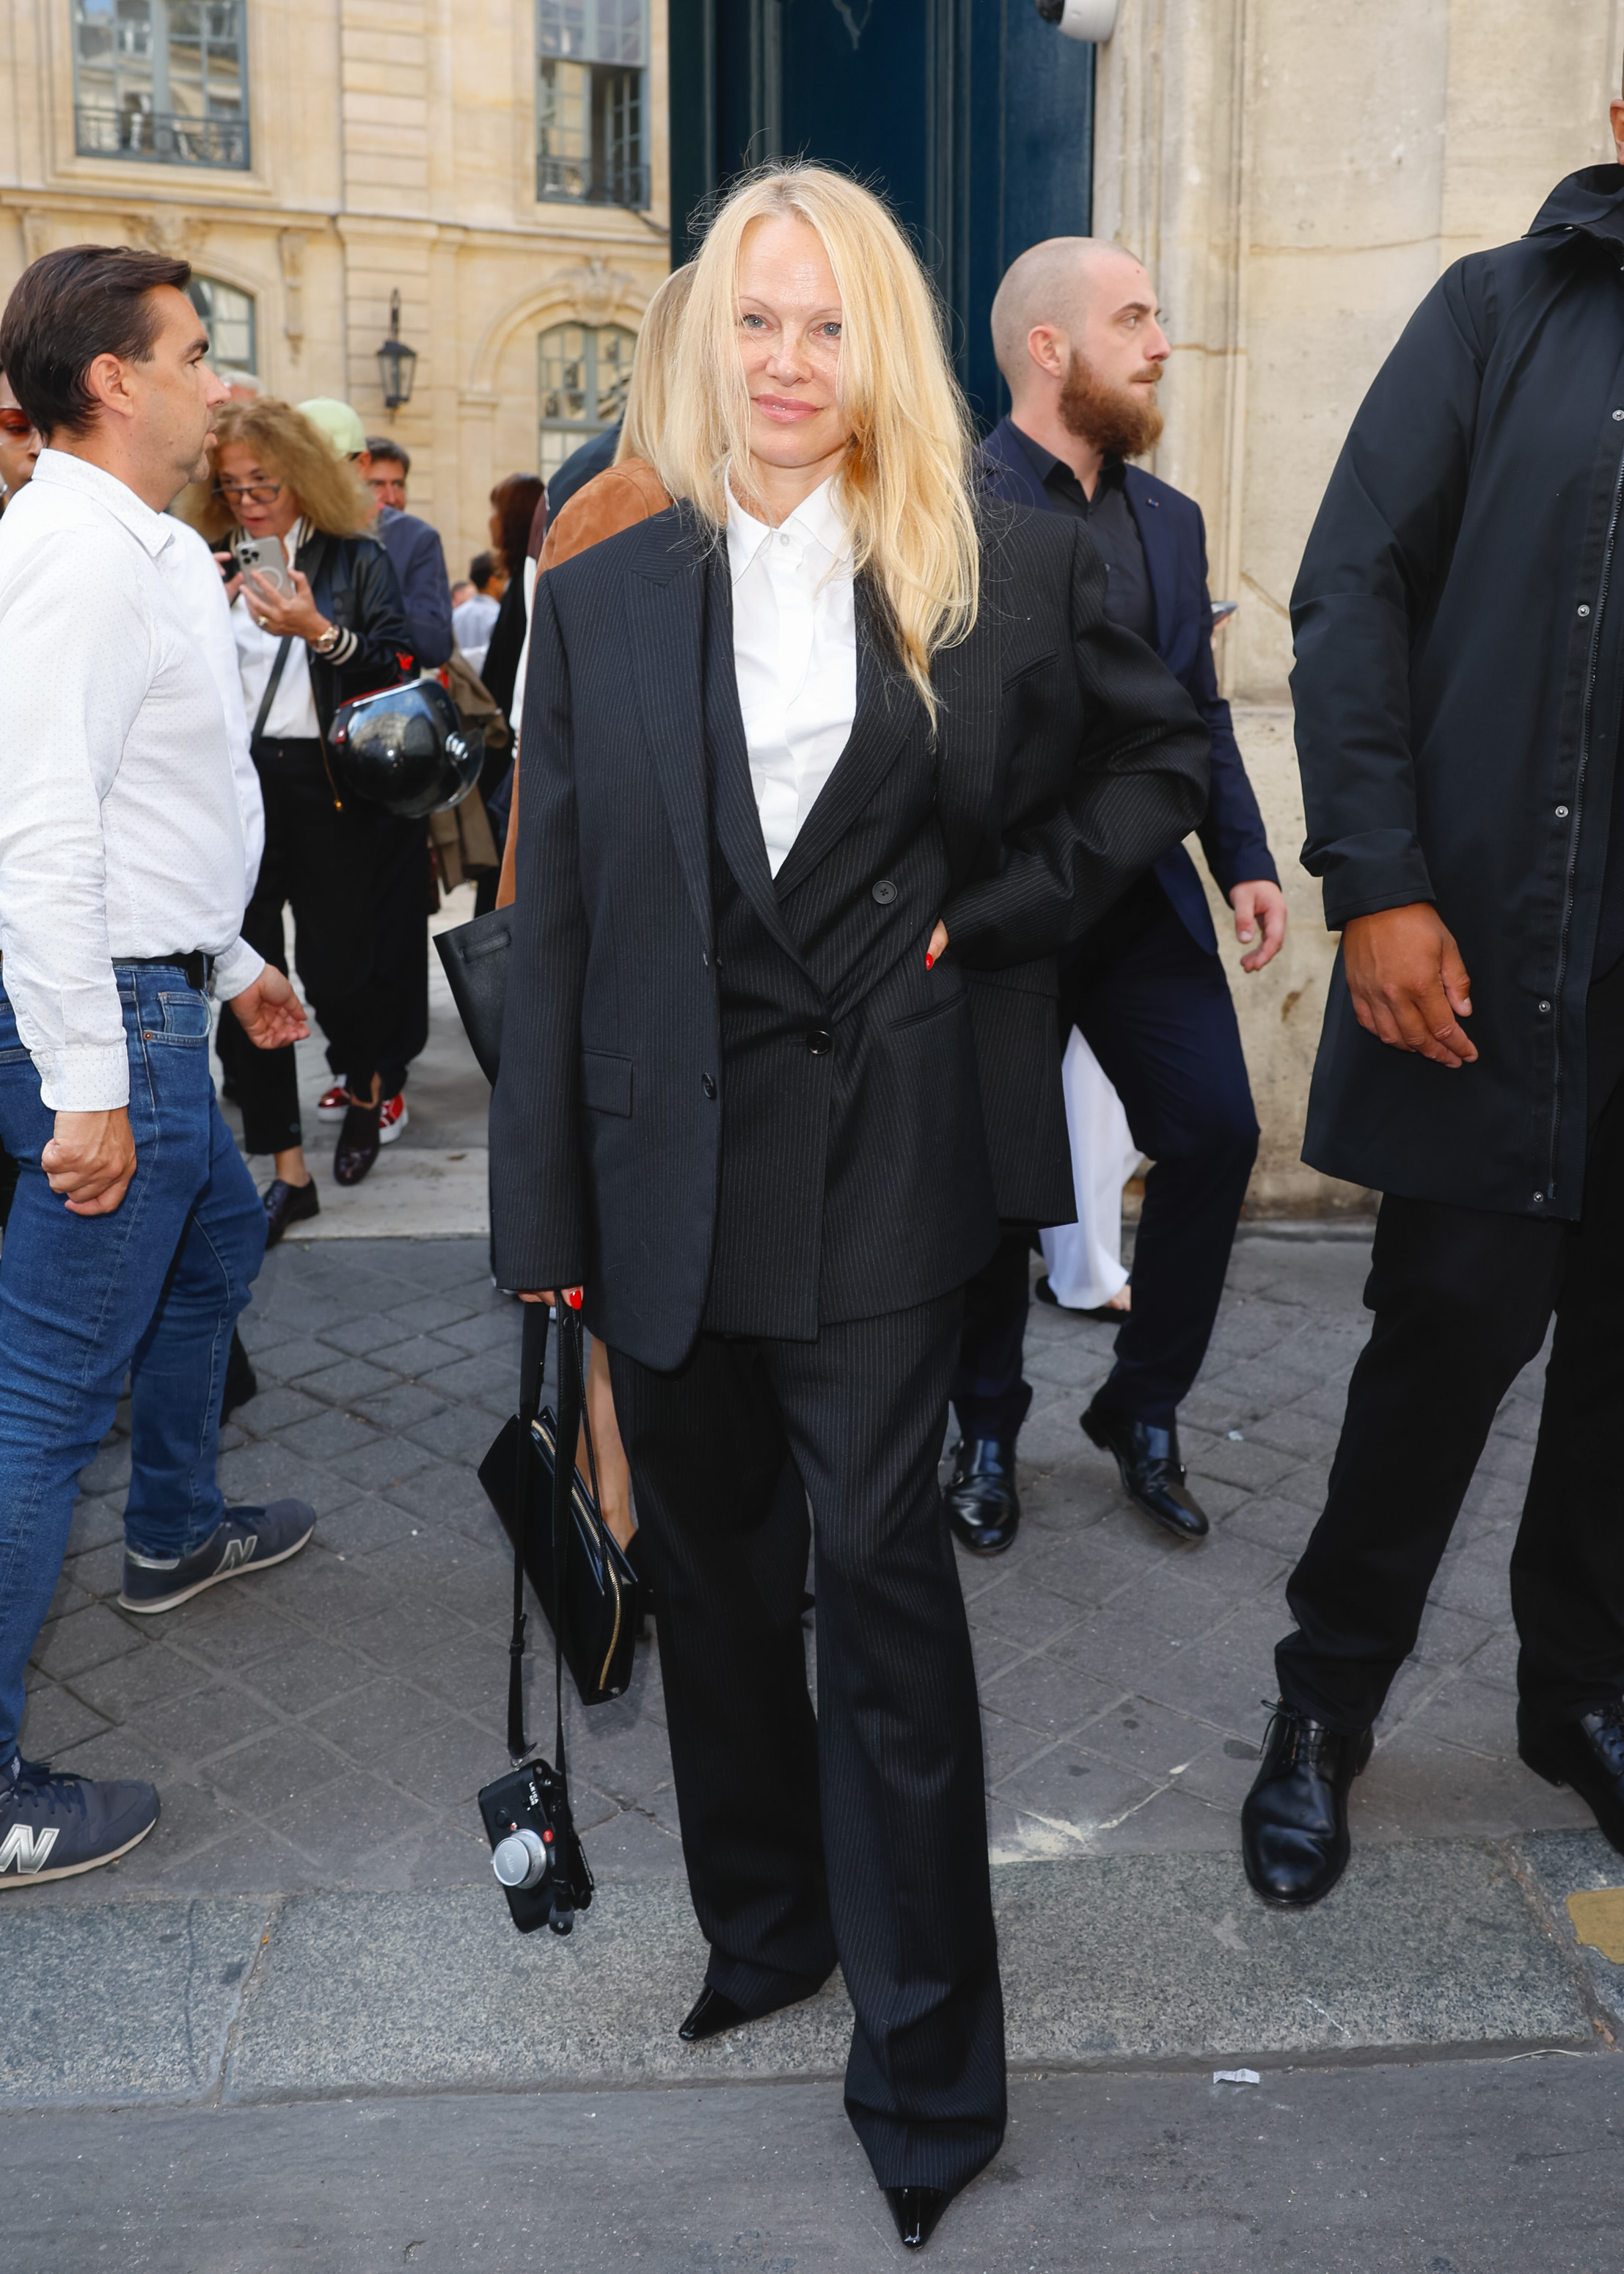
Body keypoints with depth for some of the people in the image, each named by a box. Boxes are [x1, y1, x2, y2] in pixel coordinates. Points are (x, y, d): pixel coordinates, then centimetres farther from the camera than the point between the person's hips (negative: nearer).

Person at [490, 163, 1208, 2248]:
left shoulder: (1008, 572, 2)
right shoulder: (602, 601, 6)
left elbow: (1157, 756, 15)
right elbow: (557, 918, 4)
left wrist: (1004, 910, -2)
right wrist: (544, 1213, 1)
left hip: (878, 1154, -3)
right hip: (664, 1155, 3)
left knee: (882, 1570, -2)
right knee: (702, 1563, 14)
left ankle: (925, 2064, 15)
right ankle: (764, 1922, 38)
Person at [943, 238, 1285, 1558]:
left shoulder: (1169, 519, 14)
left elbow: (1201, 710, 16)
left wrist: (1247, 861, 5)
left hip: (1145, 893, 6)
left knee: (1216, 1133, -2)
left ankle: (1144, 1411, 19)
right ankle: (987, 1433, 26)